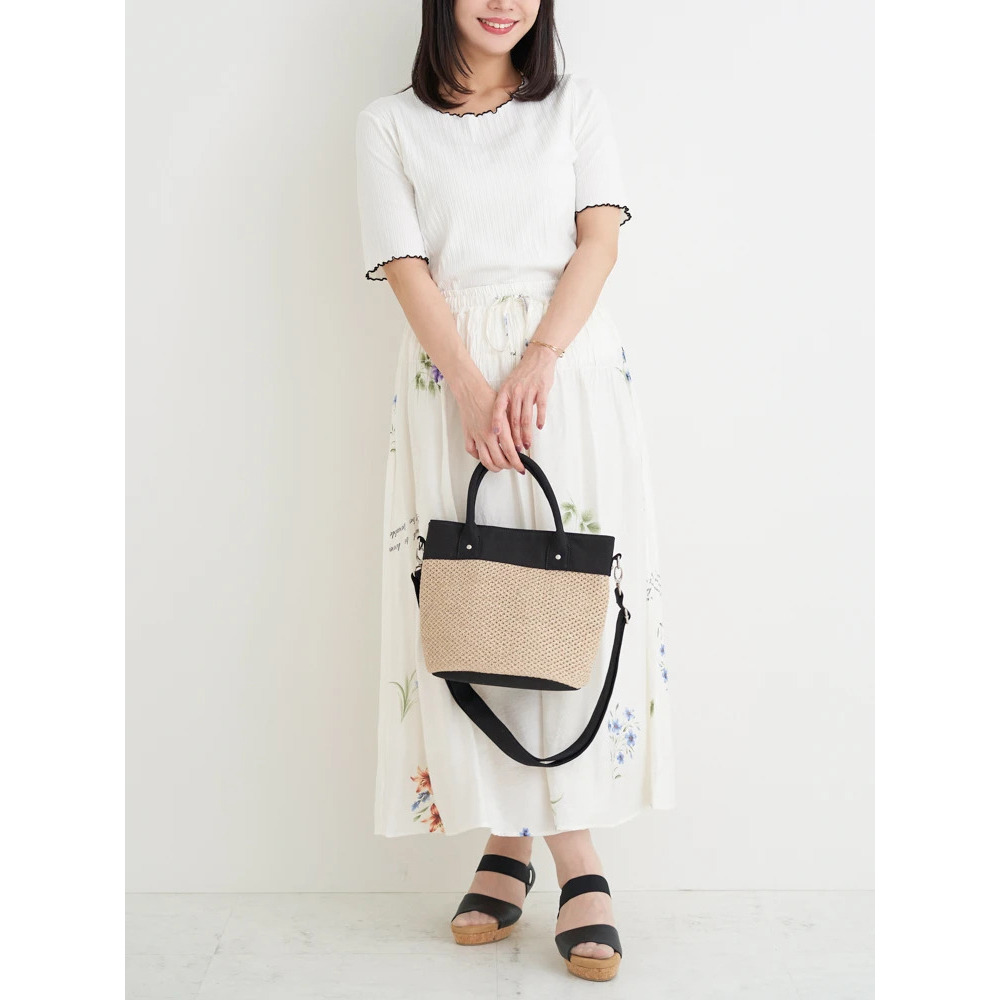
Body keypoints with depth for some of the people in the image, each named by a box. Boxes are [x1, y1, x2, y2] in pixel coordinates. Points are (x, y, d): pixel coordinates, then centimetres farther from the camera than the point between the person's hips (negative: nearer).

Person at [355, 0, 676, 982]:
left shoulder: (578, 102, 15)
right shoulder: (388, 123, 12)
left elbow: (600, 238, 3)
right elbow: (406, 267, 0)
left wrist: (537, 362, -13)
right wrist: (474, 388, -15)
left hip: (572, 366, 1)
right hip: (452, 373, 0)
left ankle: (527, 842, 0)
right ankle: (509, 839, 7)